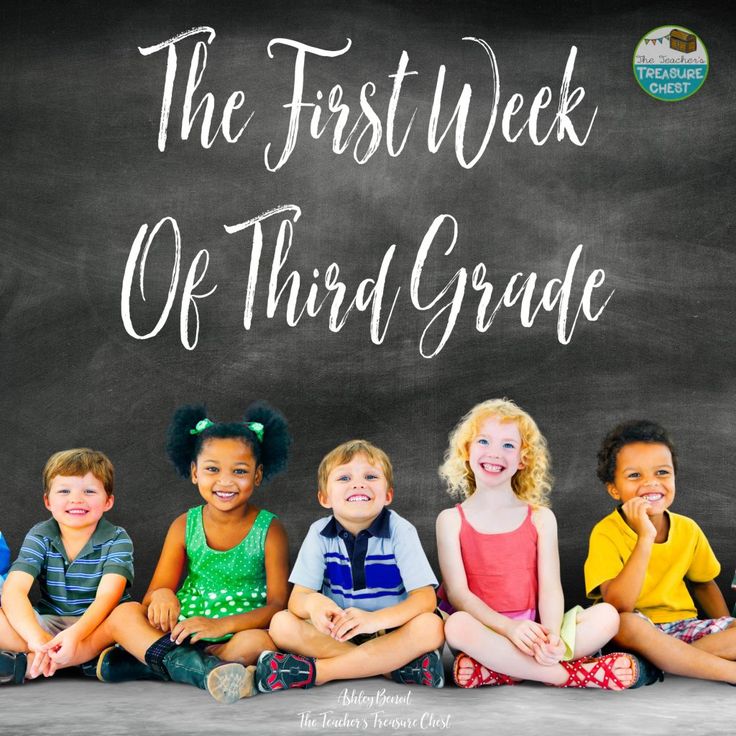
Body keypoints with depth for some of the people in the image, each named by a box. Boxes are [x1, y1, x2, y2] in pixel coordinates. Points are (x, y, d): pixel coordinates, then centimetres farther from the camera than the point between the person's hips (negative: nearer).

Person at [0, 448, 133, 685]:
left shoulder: (117, 540, -7)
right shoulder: (39, 537, -2)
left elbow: (107, 597, -22)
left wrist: (75, 633, -42)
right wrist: (36, 637, -36)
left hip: (96, 627, -1)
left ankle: (25, 664, -32)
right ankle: (90, 656, -32)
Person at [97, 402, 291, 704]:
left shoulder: (269, 529, -3)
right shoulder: (184, 527, 5)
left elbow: (278, 605, -10)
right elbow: (158, 589, 2)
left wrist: (221, 625, -26)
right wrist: (161, 595, -24)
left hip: (237, 637, -2)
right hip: (181, 636, 3)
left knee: (259, 641, -35)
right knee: (124, 613, -20)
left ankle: (142, 664, -29)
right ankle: (203, 669, -38)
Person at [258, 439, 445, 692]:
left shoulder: (400, 531, -10)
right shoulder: (320, 534, -4)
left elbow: (425, 598, -18)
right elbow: (297, 598, -10)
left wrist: (376, 618, -38)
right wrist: (312, 603, -37)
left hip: (391, 634, -2)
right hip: (336, 636, 2)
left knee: (431, 626, -31)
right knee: (282, 624, -23)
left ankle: (314, 671, -28)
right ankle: (399, 666, -26)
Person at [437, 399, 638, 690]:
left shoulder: (540, 518, 9)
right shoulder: (452, 520, 3)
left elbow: (550, 588, -1)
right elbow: (457, 592, -7)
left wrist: (551, 637, -22)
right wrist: (510, 628, -23)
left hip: (530, 632, 3)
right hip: (483, 631, -3)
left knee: (606, 615, -19)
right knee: (458, 625, -37)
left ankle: (494, 672, -27)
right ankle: (569, 675, -24)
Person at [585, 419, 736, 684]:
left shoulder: (688, 530, -1)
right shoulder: (606, 533, -15)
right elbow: (619, 605, -28)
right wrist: (645, 538, -32)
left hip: (680, 627, 4)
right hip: (634, 632, -4)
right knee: (626, 623, -38)